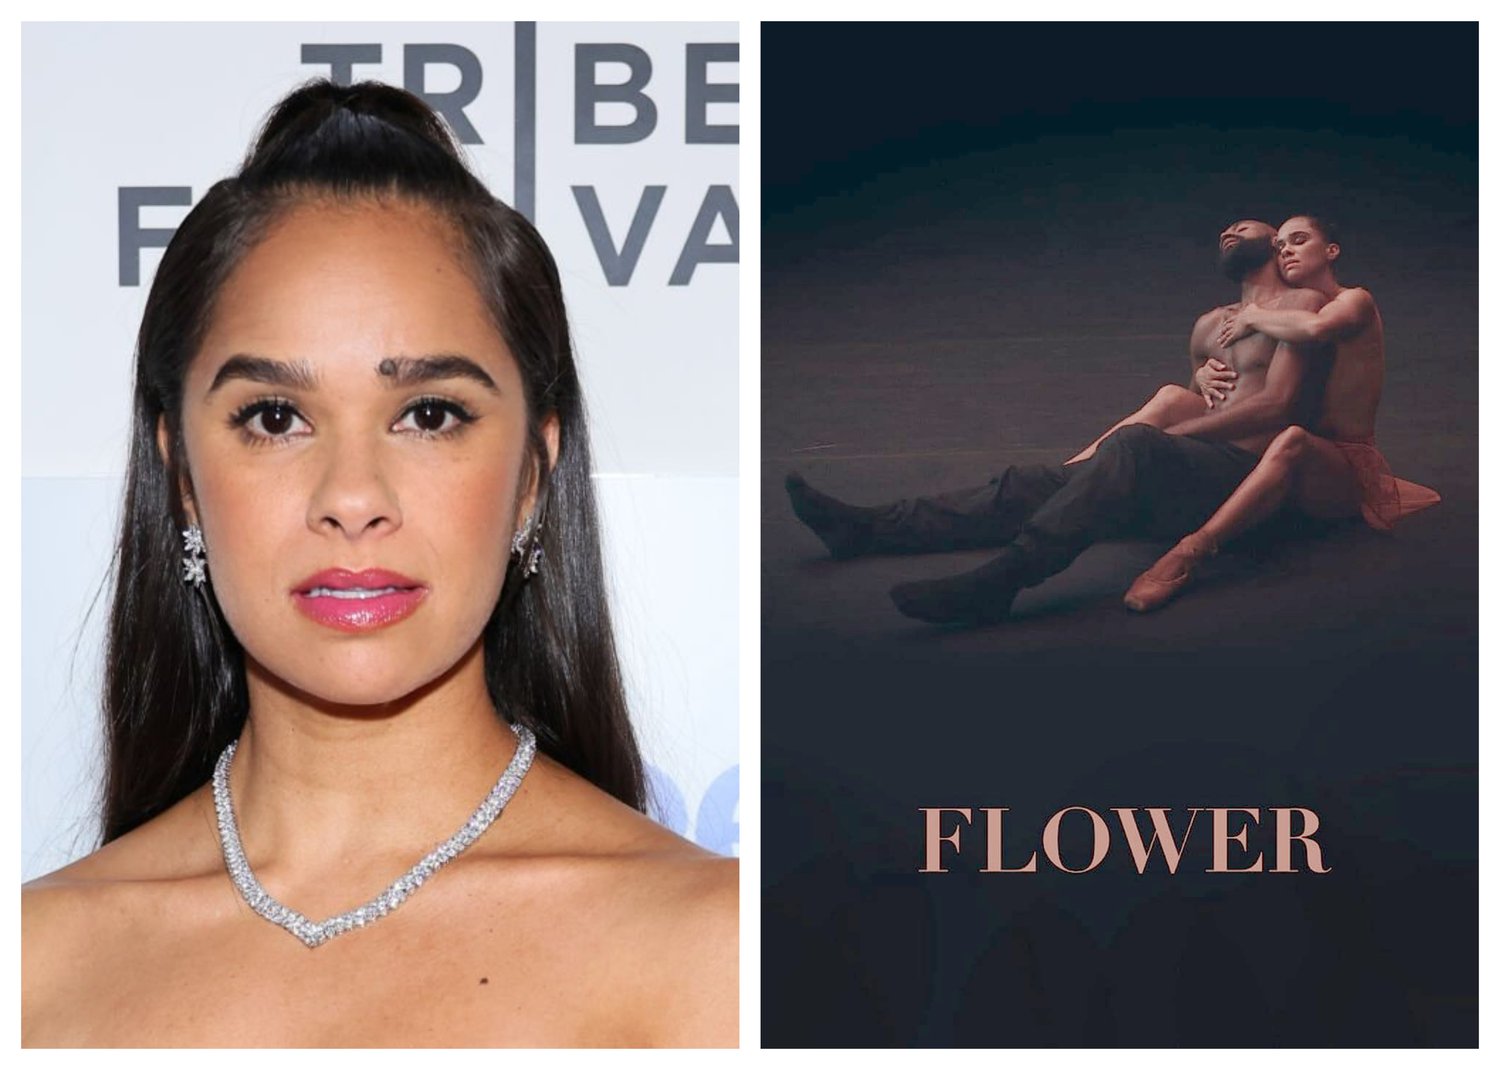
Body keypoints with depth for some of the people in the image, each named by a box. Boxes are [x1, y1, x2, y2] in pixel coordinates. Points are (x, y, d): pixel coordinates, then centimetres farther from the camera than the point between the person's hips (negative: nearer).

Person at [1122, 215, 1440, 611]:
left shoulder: (1356, 301, -2)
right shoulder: (1286, 313, 18)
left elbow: (1316, 326, -27)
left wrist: (1253, 318, -11)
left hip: (1348, 466, -7)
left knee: (1292, 441, -42)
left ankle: (1187, 555, -55)